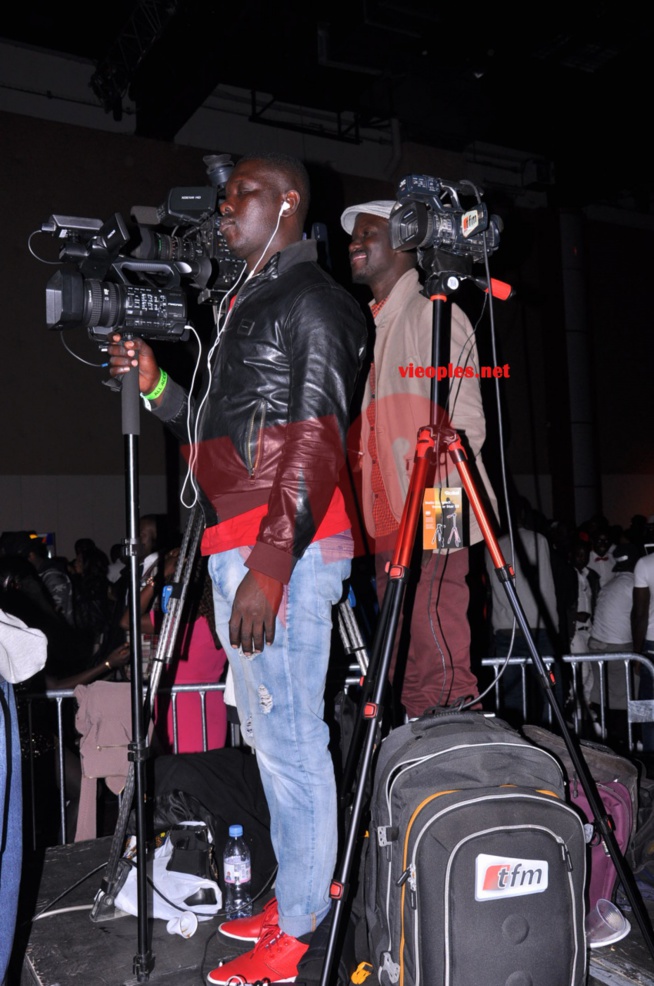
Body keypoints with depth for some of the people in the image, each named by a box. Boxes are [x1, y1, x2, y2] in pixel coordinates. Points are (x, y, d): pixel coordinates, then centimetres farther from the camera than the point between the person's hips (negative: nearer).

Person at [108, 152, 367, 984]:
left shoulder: (311, 301, -5)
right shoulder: (245, 303, 23)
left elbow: (317, 442, -15)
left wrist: (271, 563, -22)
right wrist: (155, 385, 11)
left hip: (285, 548, -9)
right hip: (236, 544, 9)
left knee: (290, 736, -3)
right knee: (266, 729, 14)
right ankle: (298, 892, 29)